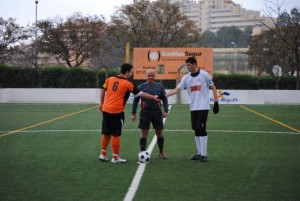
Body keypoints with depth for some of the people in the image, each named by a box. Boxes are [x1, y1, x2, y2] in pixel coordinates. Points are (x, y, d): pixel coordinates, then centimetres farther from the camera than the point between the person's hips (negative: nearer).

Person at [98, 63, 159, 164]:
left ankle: (103, 155, 22)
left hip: (106, 110, 6)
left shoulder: (110, 79, 7)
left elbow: (103, 90, 17)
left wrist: (101, 103, 27)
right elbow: (140, 94, -1)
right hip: (117, 112, -6)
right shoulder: (127, 84, -8)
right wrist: (153, 97, 10)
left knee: (106, 133, 15)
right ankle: (115, 157, 8)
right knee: (116, 135, 2)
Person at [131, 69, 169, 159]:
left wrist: (166, 111, -2)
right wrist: (133, 113, 1)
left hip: (157, 112, 1)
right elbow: (135, 100, 6)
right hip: (145, 112, -1)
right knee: (144, 133, -1)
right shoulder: (141, 87, 3)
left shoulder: (159, 86, 6)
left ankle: (161, 152, 22)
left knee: (159, 133, 7)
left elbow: (164, 99, 9)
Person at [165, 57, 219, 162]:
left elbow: (213, 88, 0)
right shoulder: (186, 77, 6)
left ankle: (204, 154, -6)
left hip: (203, 107, -5)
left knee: (201, 129, -10)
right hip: (193, 108, 5)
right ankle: (199, 153, 15)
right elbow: (176, 89, 1)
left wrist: (216, 103, -4)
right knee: (196, 130, 7)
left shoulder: (204, 74, -5)